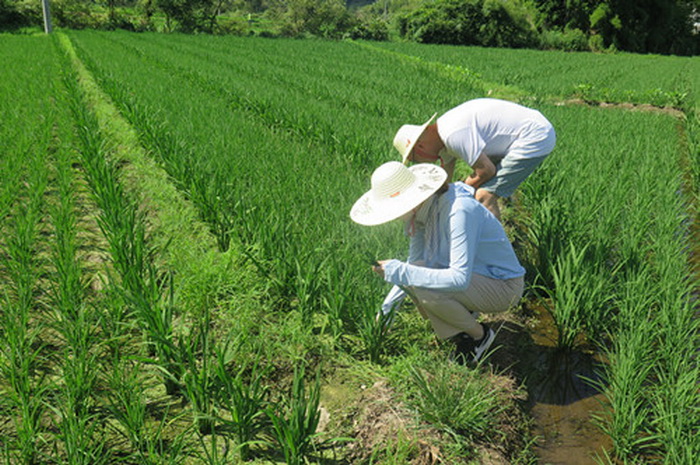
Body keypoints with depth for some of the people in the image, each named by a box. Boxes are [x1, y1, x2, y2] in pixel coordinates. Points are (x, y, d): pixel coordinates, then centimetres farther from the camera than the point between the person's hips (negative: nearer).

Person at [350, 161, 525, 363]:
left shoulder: (459, 210, -29)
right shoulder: (420, 211, -3)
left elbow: (460, 278, -37)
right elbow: (415, 262, 8)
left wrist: (399, 271, -32)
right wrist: (388, 306, 6)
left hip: (503, 286, -8)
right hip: (472, 275, 8)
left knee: (424, 289, -28)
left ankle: (480, 335, -3)